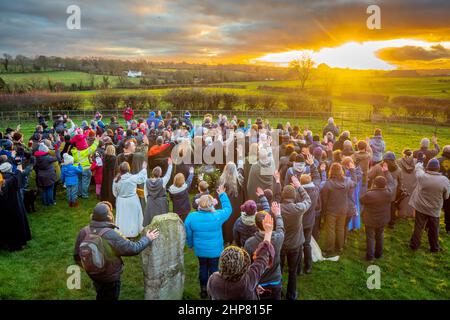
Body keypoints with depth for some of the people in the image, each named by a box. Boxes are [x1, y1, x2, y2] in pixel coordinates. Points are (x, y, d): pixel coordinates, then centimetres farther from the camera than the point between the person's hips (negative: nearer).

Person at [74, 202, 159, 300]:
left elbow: (77, 256, -5)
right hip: (111, 277, -5)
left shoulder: (83, 232, -16)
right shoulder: (112, 235, -33)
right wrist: (147, 239, -9)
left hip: (93, 275, 5)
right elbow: (133, 248, -26)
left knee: (101, 296, 31)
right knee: (110, 297, 22)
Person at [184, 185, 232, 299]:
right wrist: (222, 194, 3)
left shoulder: (191, 217, -19)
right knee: (213, 269, 17)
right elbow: (228, 208, -5)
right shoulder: (217, 216, -25)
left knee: (203, 268, 22)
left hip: (200, 250, 2)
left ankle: (203, 290, 37)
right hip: (215, 250, -2)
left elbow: (188, 234, -5)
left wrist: (190, 244, 14)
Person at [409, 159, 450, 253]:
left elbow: (418, 168, 6)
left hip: (420, 207, 0)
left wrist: (420, 161, 26)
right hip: (434, 210, 0)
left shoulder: (422, 176, -18)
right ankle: (434, 247, 32)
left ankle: (414, 245, 27)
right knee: (434, 229, 17)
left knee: (418, 227, 14)